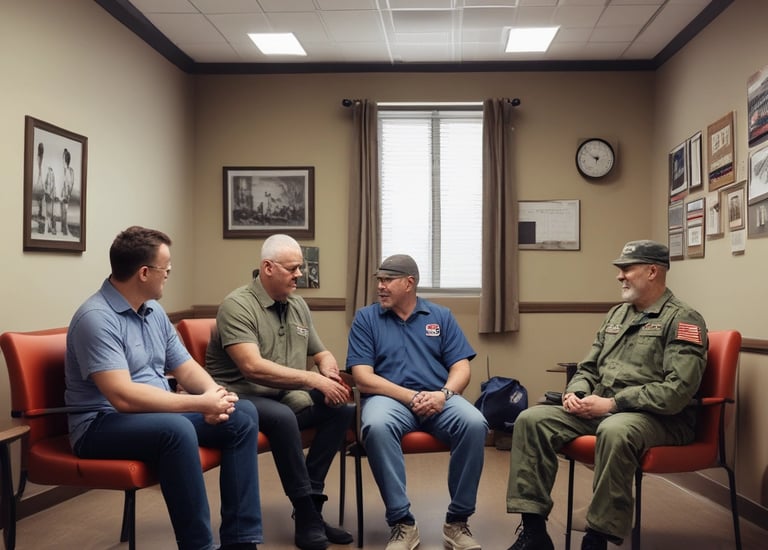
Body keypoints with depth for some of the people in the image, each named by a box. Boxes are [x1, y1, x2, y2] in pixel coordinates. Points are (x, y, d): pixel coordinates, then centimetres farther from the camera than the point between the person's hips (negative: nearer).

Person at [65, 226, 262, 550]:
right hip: (103, 423, -8)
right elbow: (124, 397, -28)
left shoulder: (154, 312, 9)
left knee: (242, 414, -7)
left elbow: (186, 368, 12)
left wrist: (215, 395, -11)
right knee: (177, 429, -36)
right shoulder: (96, 318, -19)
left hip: (162, 414, 9)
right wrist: (200, 404, -24)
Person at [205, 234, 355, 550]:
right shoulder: (238, 305, -14)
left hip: (285, 396, 7)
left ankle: (310, 498, -11)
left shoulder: (299, 306, 10)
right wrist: (313, 379, -26)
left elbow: (322, 354, 19)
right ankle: (307, 514, -22)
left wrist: (328, 370, -6)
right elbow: (253, 367, -26)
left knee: (341, 409, -14)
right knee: (282, 417, -35)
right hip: (241, 398, -7)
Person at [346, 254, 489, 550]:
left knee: (474, 423, -29)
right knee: (376, 426, -36)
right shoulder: (365, 318, 7)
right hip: (390, 398, -1)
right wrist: (412, 397, -15)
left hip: (439, 399, 2)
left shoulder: (441, 316, 13)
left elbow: (461, 368, 7)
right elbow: (363, 378, -3)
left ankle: (457, 520, -13)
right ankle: (401, 522, -22)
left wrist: (444, 394, -16)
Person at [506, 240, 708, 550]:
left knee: (614, 431, -41)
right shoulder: (616, 314, 17)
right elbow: (589, 368, 22)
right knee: (532, 420, -12)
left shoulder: (682, 320, -7)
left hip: (658, 417, -7)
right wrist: (575, 393, -2)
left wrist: (611, 403, -20)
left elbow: (678, 390, -19)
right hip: (601, 409, 7)